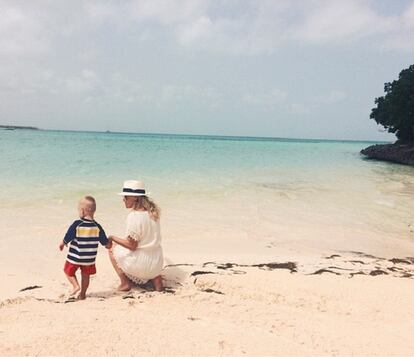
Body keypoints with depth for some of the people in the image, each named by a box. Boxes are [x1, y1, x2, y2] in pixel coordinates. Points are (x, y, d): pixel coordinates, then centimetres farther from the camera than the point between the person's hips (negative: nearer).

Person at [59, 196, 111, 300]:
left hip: (74, 257, -3)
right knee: (85, 275, 20)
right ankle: (82, 294, 26)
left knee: (69, 271, 21)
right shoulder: (97, 227, -8)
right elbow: (107, 244, -2)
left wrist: (62, 244, 12)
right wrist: (110, 242, 21)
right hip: (89, 259, 3)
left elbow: (67, 239, -9)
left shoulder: (77, 224, -18)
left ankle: (76, 285, 3)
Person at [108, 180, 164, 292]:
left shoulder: (134, 216, -21)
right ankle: (156, 278, 20)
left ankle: (125, 283, 12)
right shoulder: (152, 211, 1)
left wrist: (113, 238, -8)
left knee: (112, 248, 16)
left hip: (141, 263, -6)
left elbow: (132, 246, -18)